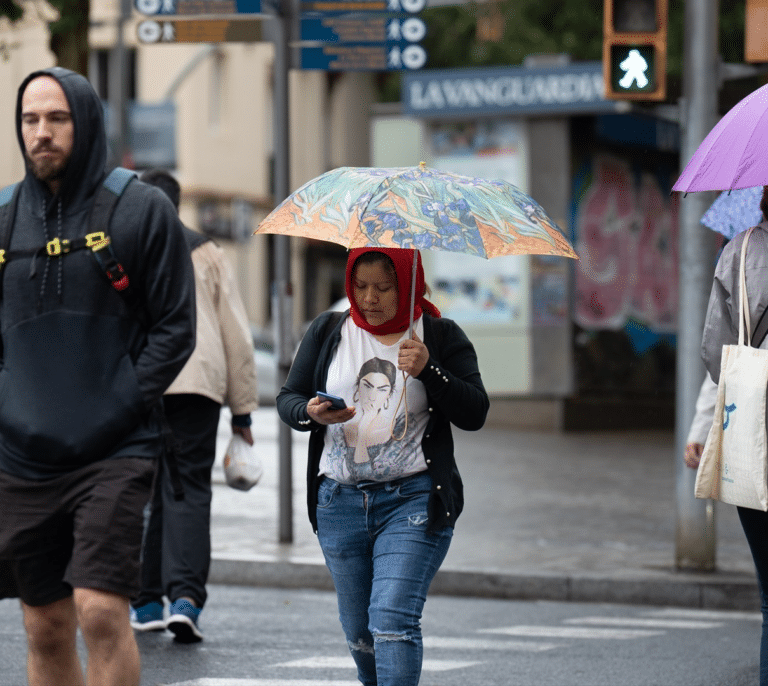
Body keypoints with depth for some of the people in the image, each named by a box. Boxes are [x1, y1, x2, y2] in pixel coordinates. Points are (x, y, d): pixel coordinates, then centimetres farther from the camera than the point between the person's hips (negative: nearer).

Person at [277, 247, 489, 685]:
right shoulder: (328, 331, 9)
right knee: (360, 633, 11)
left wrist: (429, 371, -20)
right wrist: (311, 414, -14)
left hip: (413, 500, -4)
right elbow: (288, 398, 9)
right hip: (340, 501, 4)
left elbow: (475, 415, -5)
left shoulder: (441, 336, 1)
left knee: (392, 620, -19)